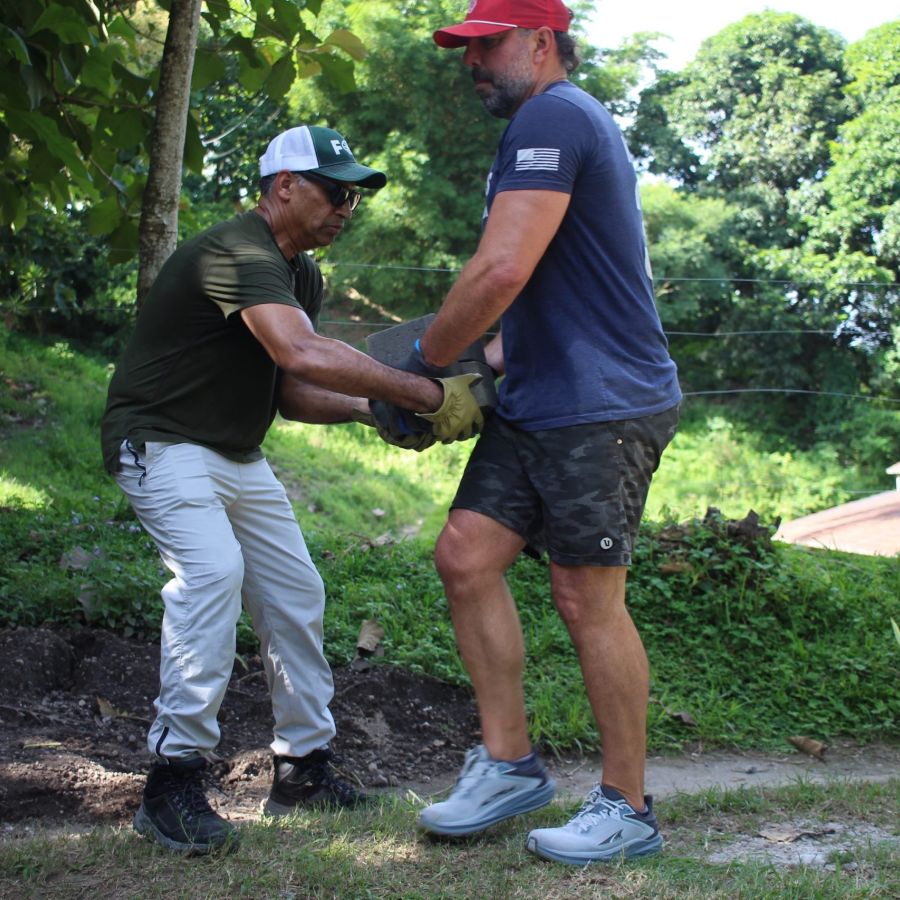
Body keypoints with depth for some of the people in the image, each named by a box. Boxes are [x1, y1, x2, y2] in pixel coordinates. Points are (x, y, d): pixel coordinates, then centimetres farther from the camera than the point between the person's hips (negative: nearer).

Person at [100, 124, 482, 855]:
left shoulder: (300, 274, 9)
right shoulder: (239, 254, -24)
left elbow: (289, 392, 5)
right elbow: (303, 355, -41)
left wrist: (373, 411, -12)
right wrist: (429, 396, -40)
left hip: (238, 456, 10)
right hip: (163, 443, -10)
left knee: (296, 591, 7)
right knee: (212, 570, -30)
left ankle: (303, 766, 18)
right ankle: (173, 778, -23)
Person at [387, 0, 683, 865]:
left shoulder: (554, 117, -13)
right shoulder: (553, 125, 22)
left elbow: (501, 272, -22)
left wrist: (424, 361, -8)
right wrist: (483, 363, 14)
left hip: (600, 406, -10)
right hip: (535, 404, 10)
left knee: (587, 599, -4)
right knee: (465, 556, 4)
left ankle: (627, 808, 11)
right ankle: (508, 761, 14)